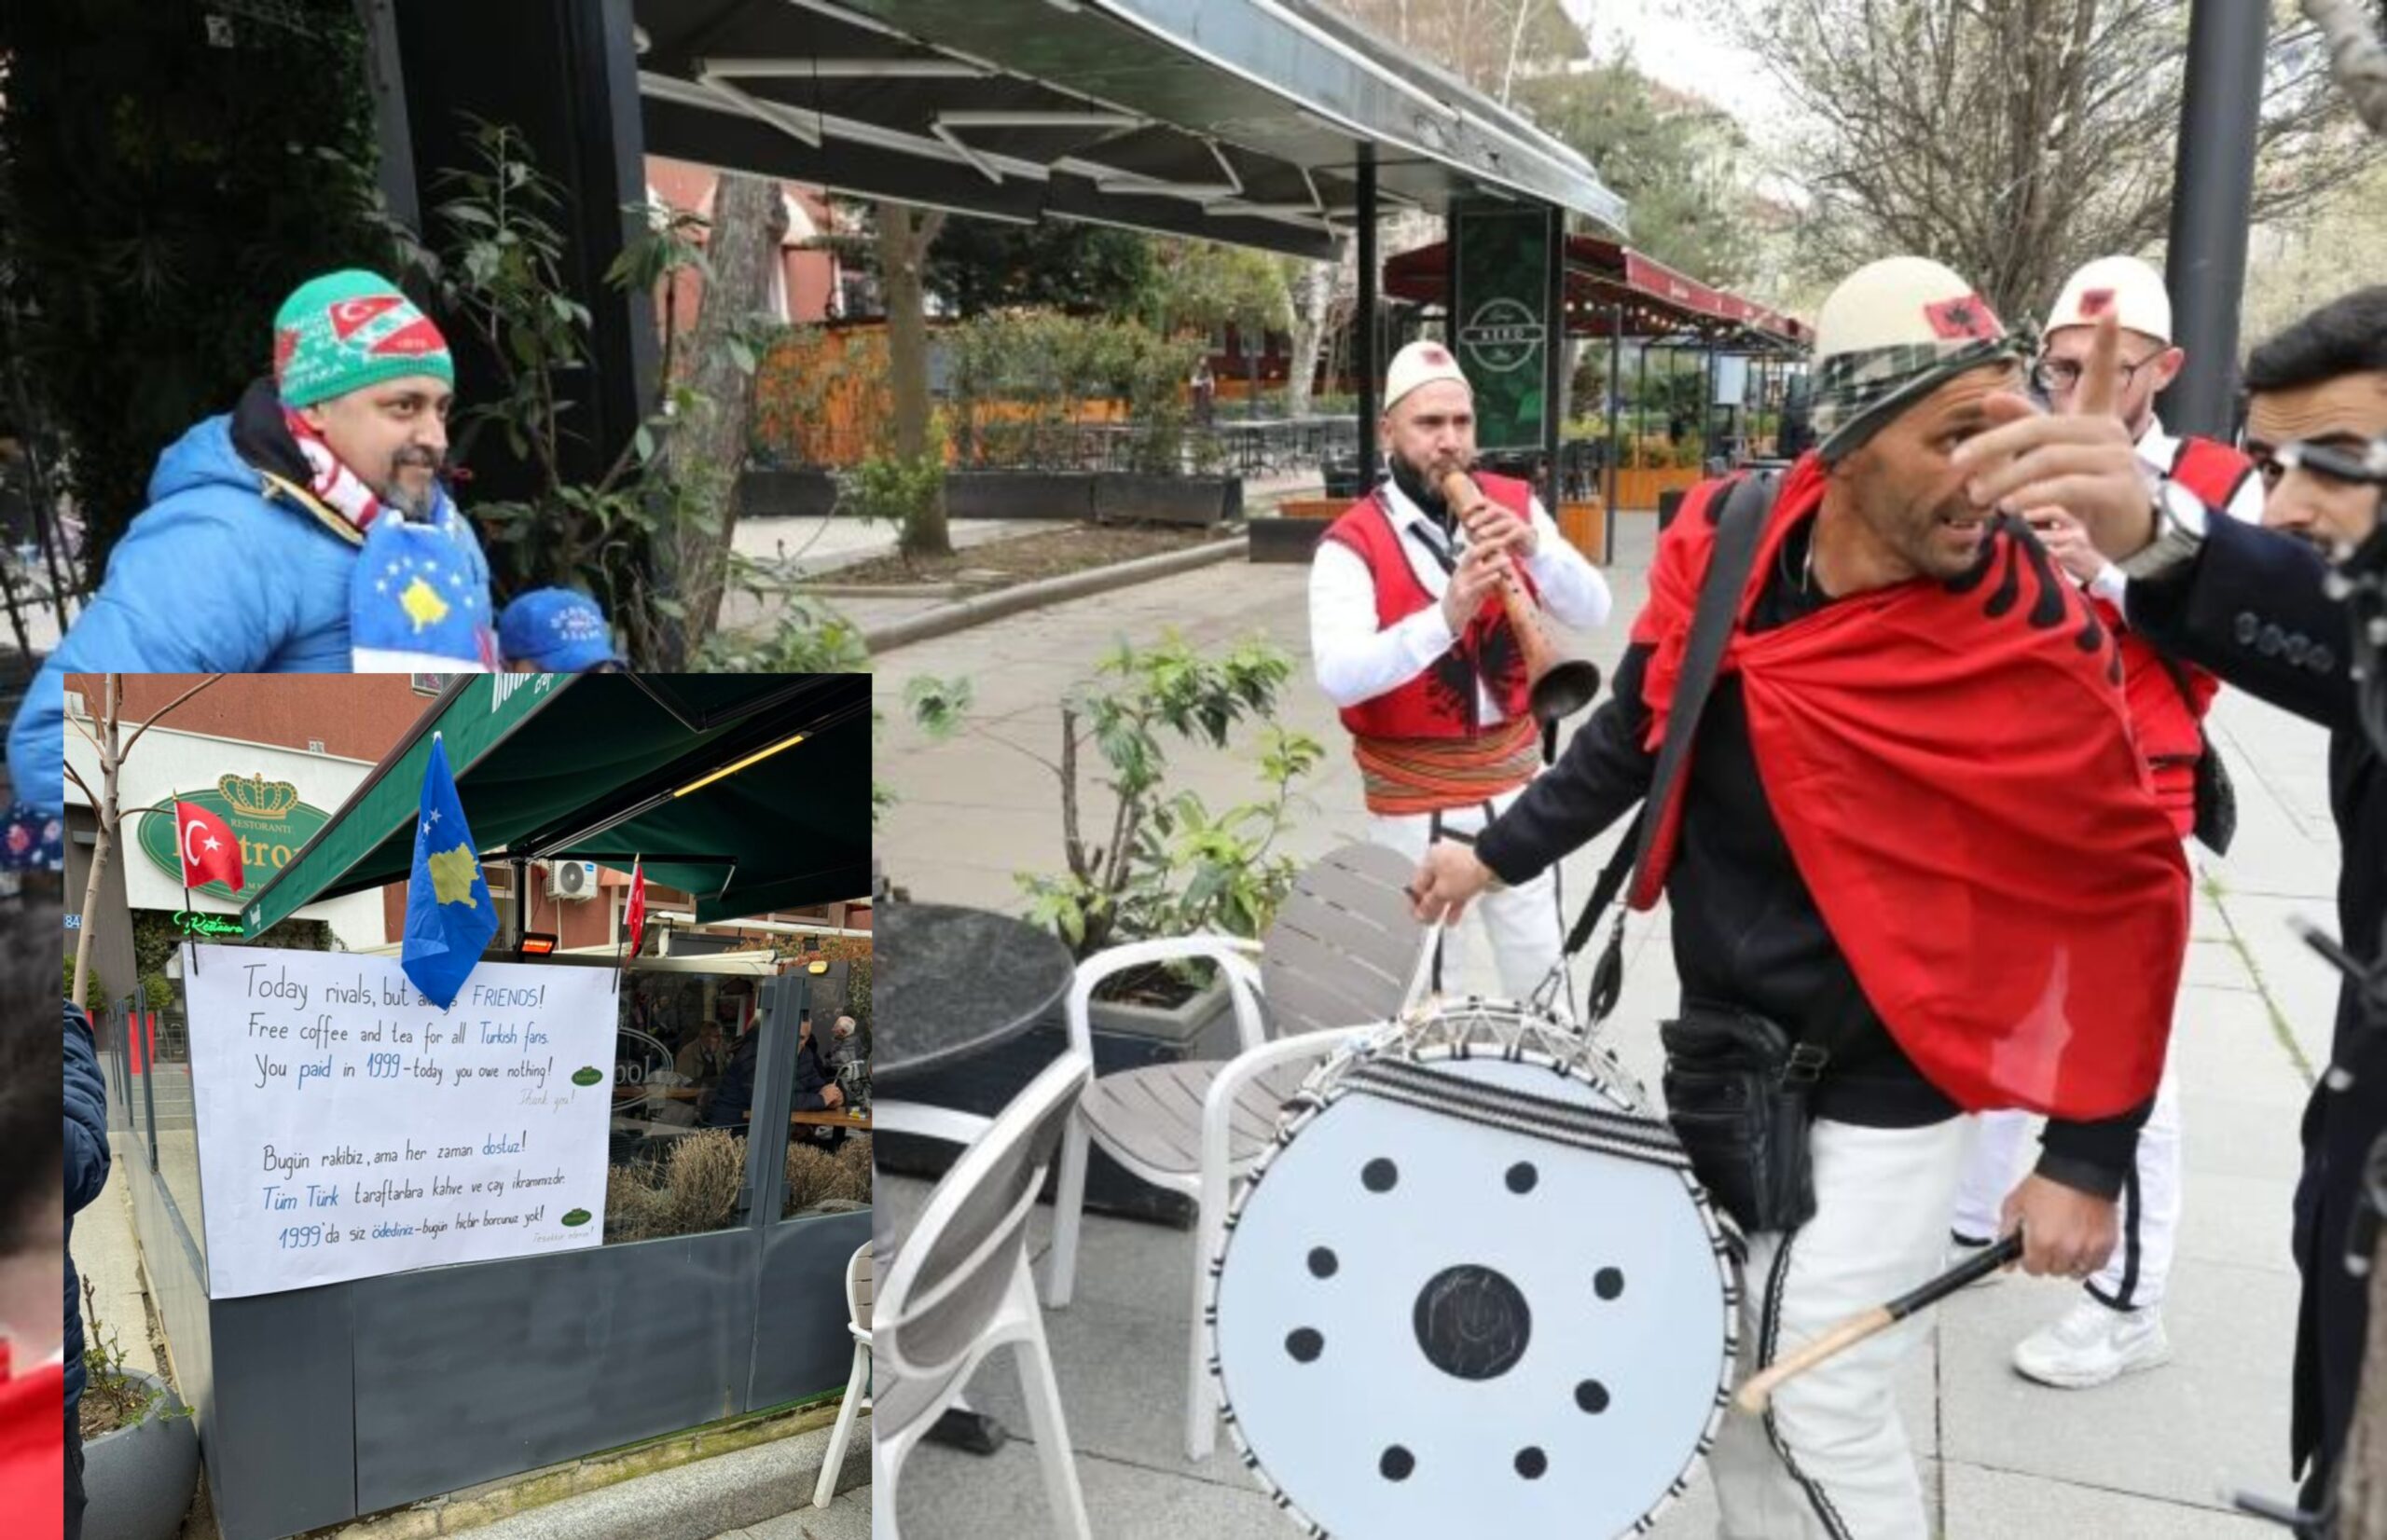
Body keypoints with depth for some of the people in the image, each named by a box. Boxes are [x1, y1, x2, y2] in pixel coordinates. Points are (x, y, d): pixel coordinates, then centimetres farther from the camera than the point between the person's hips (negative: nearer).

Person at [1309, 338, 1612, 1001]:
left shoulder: (1515, 506, 0)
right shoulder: (1353, 543, -15)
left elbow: (1592, 610, -7)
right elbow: (1338, 675, -28)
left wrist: (1534, 547, -24)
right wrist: (1444, 619, -40)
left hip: (1515, 781, 4)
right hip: (1413, 799, -4)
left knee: (1543, 972, 18)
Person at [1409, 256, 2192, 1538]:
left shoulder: (2032, 645, -22)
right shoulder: (1720, 541, -11)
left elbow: (2128, 896, -11)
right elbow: (1638, 730, 6)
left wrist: (2086, 1155, -11)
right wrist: (1500, 852, 13)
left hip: (1883, 1091, -5)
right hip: (1715, 1049, 5)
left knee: (1816, 1405, 4)